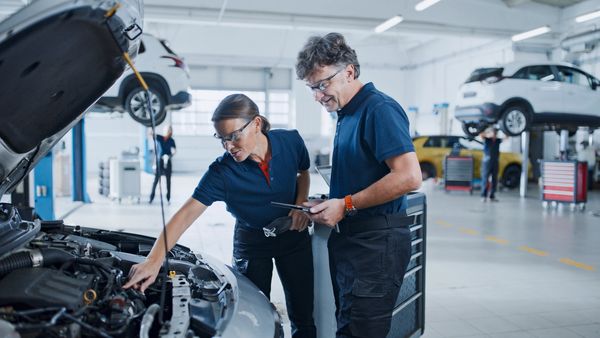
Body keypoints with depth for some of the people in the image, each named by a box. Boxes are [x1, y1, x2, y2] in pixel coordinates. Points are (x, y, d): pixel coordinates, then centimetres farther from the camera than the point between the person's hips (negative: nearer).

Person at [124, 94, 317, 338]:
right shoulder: (222, 172, -25)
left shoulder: (291, 141, -17)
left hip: (292, 234, 2)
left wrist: (301, 204, -13)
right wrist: (153, 261, -38)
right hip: (251, 241, -1)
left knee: (303, 314, 10)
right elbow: (186, 214, -29)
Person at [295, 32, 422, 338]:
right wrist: (330, 204, 7)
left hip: (376, 242, -10)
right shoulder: (347, 114, 16)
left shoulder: (379, 109, -15)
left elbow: (409, 177, -24)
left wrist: (346, 205, -19)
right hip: (347, 238, 10)